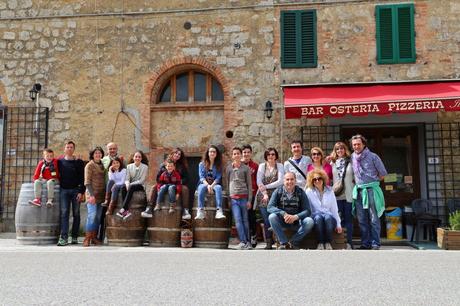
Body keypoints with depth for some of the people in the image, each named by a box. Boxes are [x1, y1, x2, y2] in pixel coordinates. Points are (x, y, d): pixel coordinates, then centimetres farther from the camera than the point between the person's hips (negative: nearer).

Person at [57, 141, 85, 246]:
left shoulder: (79, 162, 5)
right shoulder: (60, 161, 11)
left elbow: (82, 178, 1)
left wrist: (81, 192, -8)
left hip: (76, 190, -1)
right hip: (64, 190, 1)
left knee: (76, 214, 3)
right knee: (64, 213, -7)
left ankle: (74, 237, 9)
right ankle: (63, 237, -12)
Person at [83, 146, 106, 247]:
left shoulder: (102, 165, 15)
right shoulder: (89, 165, -2)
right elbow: (87, 182, -8)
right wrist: (91, 195, -17)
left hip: (101, 194, 6)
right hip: (92, 194, -6)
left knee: (98, 216, 5)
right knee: (92, 215, -14)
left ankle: (94, 237, 12)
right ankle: (87, 238, -9)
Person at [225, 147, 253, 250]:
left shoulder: (246, 168, 6)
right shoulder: (228, 168, 11)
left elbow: (249, 184, 4)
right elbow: (226, 183, 13)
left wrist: (249, 200, -2)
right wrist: (228, 198, 7)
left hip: (244, 196, -1)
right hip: (233, 197, 1)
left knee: (245, 220, 3)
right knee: (238, 220, -9)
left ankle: (248, 242, 11)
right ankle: (243, 241, -10)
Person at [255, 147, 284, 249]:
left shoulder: (280, 166, 9)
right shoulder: (262, 166, 11)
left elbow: (280, 181, -3)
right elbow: (259, 181, 3)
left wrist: (266, 186, -9)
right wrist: (265, 194, -8)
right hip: (263, 195, 1)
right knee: (266, 220, -6)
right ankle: (269, 243, -2)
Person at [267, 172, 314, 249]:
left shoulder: (300, 192, -4)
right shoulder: (278, 191, -4)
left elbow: (307, 211, -9)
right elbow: (270, 207, -15)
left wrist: (295, 217, -28)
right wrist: (284, 214, -30)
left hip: (297, 222, 0)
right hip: (282, 221, 0)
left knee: (309, 221, -27)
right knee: (272, 217, -29)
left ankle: (293, 242, -10)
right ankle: (284, 243, -17)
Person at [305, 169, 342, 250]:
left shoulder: (329, 191, 10)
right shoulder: (309, 191, 4)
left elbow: (334, 209, 10)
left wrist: (338, 224, 6)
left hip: (329, 217, 1)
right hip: (315, 216, -1)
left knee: (327, 217, -34)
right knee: (318, 217, -36)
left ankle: (328, 243, -26)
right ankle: (320, 243, -31)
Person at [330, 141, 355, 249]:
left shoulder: (350, 162, 6)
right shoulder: (332, 163, 12)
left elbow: (356, 176, 7)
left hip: (348, 195, -2)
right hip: (336, 195, 2)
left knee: (348, 218, 1)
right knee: (339, 218, 2)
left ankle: (349, 242, 4)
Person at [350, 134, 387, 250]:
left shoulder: (372, 156, -2)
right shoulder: (352, 157, 10)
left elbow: (383, 173, 4)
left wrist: (373, 182, 8)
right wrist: (358, 182, 10)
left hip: (371, 190, -4)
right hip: (358, 191, 4)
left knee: (374, 219, -3)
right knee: (362, 220, 5)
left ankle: (375, 243, 2)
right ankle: (365, 243, 12)